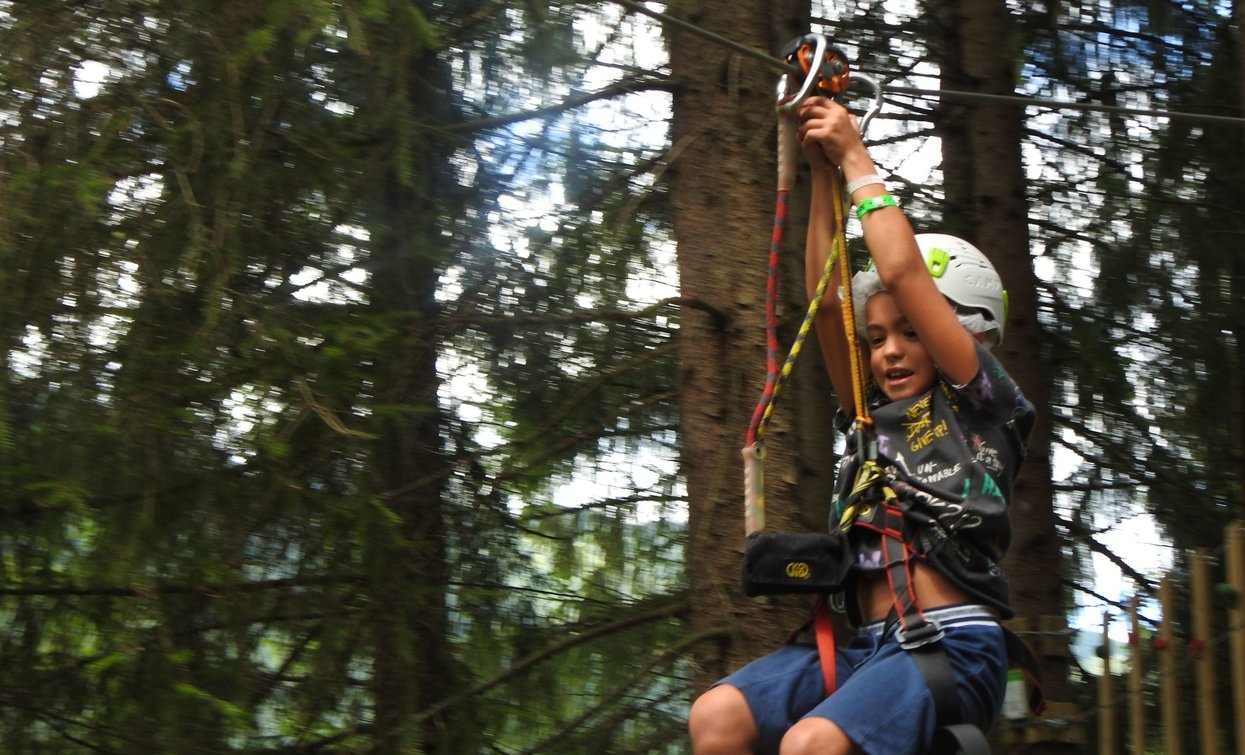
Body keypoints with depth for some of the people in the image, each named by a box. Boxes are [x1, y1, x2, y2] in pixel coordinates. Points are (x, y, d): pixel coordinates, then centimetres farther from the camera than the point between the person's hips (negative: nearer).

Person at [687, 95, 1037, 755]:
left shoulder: (980, 403, 7)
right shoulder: (874, 417, 23)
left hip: (953, 647, -6)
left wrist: (856, 158, 7)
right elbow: (827, 300, 14)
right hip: (866, 647, 6)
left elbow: (901, 271, -1)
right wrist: (823, 171, 11)